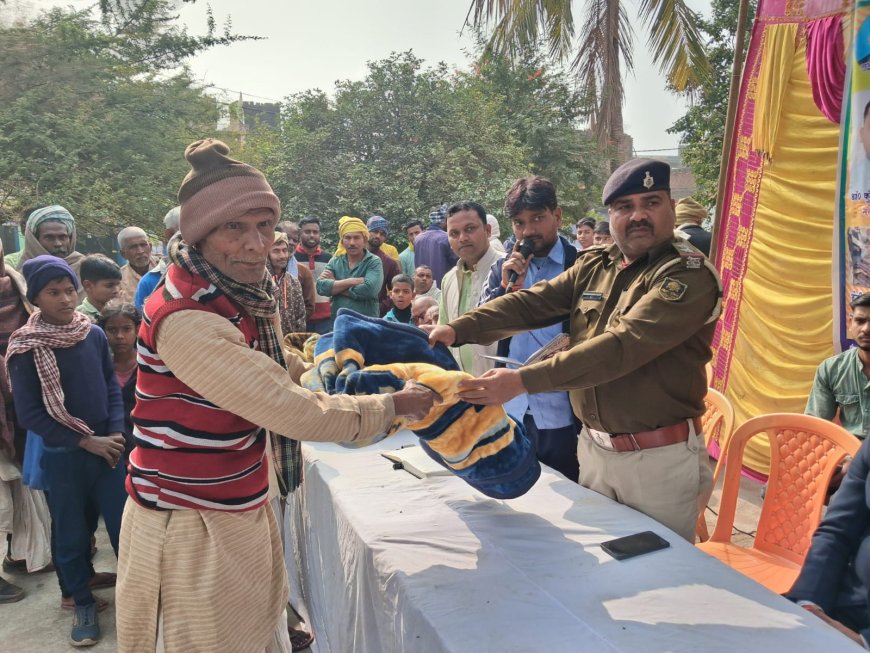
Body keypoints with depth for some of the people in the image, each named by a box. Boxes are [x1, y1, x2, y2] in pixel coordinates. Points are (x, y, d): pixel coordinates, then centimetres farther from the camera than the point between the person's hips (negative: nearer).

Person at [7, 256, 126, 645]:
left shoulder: (94, 335, -3)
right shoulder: (25, 348, -11)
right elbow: (29, 414, -10)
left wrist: (116, 433, -7)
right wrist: (86, 441, -12)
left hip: (106, 447, 2)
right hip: (62, 456, -2)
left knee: (124, 525, 9)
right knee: (71, 535, 12)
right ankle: (83, 603, 31)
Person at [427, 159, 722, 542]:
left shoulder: (690, 276, -15)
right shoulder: (594, 266, 5)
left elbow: (620, 346, -27)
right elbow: (532, 303, -6)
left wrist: (523, 381, -33)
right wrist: (458, 330, -23)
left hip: (660, 458, -5)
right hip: (592, 447, 6)